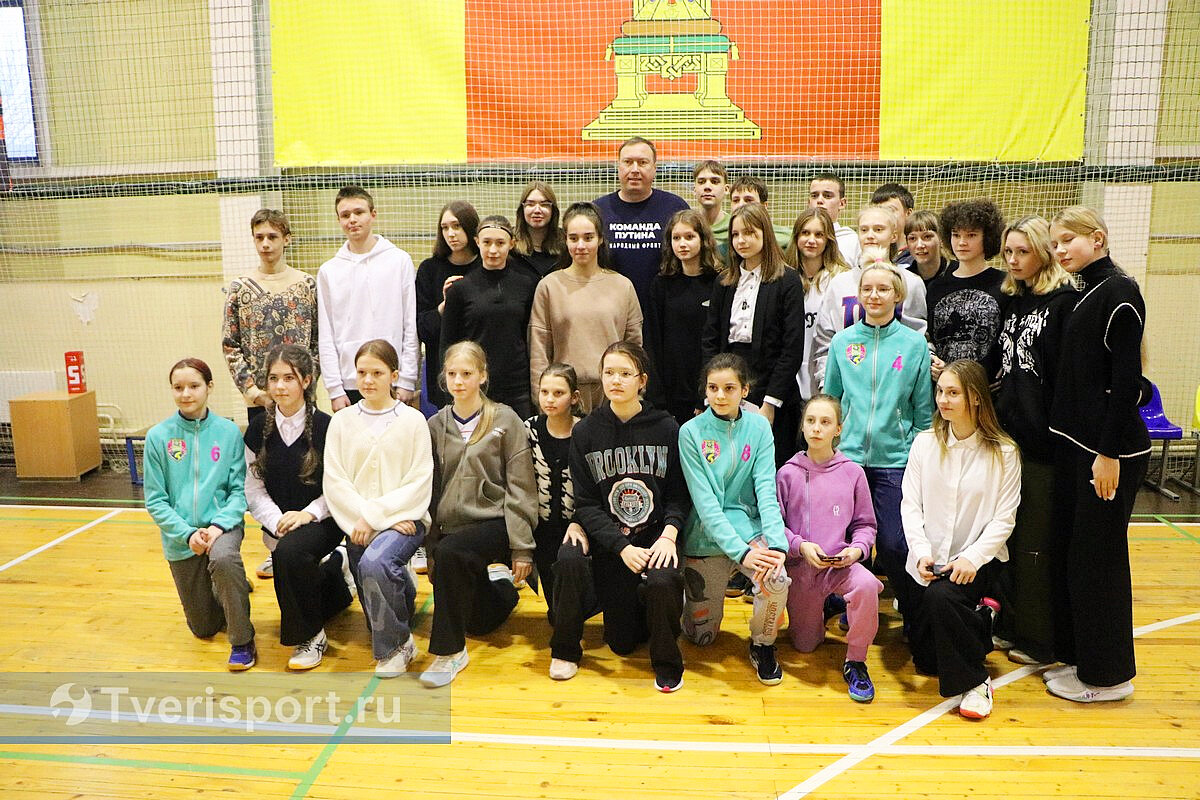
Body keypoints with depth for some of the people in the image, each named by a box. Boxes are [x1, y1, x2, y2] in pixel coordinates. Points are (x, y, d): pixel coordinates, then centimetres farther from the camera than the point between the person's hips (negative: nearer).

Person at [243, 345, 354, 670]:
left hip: (321, 521, -5)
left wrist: (309, 513, -20)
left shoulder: (325, 427, -10)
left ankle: (312, 636, -15)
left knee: (290, 551, -37)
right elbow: (254, 489, 1)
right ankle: (334, 565, 37)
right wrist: (278, 521, -13)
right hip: (279, 525, 5)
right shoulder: (258, 430, 1)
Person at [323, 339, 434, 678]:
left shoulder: (412, 420, 0)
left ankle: (395, 646, -11)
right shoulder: (342, 421, 7)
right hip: (358, 525, 4)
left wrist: (374, 516, -14)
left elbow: (419, 484, -6)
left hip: (403, 518, -4)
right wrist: (361, 520, -14)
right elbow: (334, 481, 1)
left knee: (374, 563, -32)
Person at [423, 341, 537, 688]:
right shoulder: (436, 425, 8)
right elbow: (429, 489, 11)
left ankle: (449, 651, -21)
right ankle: (492, 578, 42)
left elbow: (520, 486, -6)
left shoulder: (505, 420, -3)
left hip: (493, 522, -4)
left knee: (450, 553, -35)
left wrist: (521, 547, -10)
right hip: (450, 527, 5)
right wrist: (428, 545, 6)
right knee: (480, 622, 7)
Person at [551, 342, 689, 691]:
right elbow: (586, 504, -4)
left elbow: (678, 493, 1)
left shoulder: (666, 427, -1)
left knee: (662, 583, -31)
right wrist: (622, 547, -17)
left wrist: (668, 535, -18)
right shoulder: (586, 432, -1)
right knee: (623, 642, -9)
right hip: (608, 540, 1)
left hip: (656, 537, 0)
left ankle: (668, 664, -3)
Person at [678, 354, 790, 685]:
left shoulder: (758, 427, -1)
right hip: (706, 535, -1)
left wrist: (776, 542, -25)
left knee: (777, 579, -31)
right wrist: (740, 551, -25)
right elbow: (705, 502, -15)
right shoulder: (691, 432, -9)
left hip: (748, 526, 1)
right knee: (701, 635, 6)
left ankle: (762, 645, -1)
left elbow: (766, 490, -9)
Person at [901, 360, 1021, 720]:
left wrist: (972, 558, -22)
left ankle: (975, 680, -12)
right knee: (925, 660, 4)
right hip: (928, 561, 4)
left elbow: (1004, 519, -8)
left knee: (942, 596, -35)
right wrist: (921, 552, -15)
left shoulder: (1003, 452, -6)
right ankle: (977, 614, 33)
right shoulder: (925, 443, 2)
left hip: (977, 559, -3)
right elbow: (910, 505, -1)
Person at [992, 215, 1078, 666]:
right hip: (1007, 434, 7)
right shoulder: (1010, 301, 14)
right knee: (1007, 534, 13)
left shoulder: (1065, 302, -8)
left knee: (1036, 542, 1)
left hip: (1042, 441, -7)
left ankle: (1040, 639, 14)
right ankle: (1011, 623, 26)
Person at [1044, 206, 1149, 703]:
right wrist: (1067, 436, 13)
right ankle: (1076, 655, 27)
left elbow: (1126, 378, -17)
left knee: (1097, 559, 0)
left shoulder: (1118, 291, -12)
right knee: (1068, 552, 13)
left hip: (1111, 450, -9)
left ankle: (1108, 675, 14)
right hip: (1075, 442, 9)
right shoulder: (1080, 295, 14)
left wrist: (1110, 453, -19)